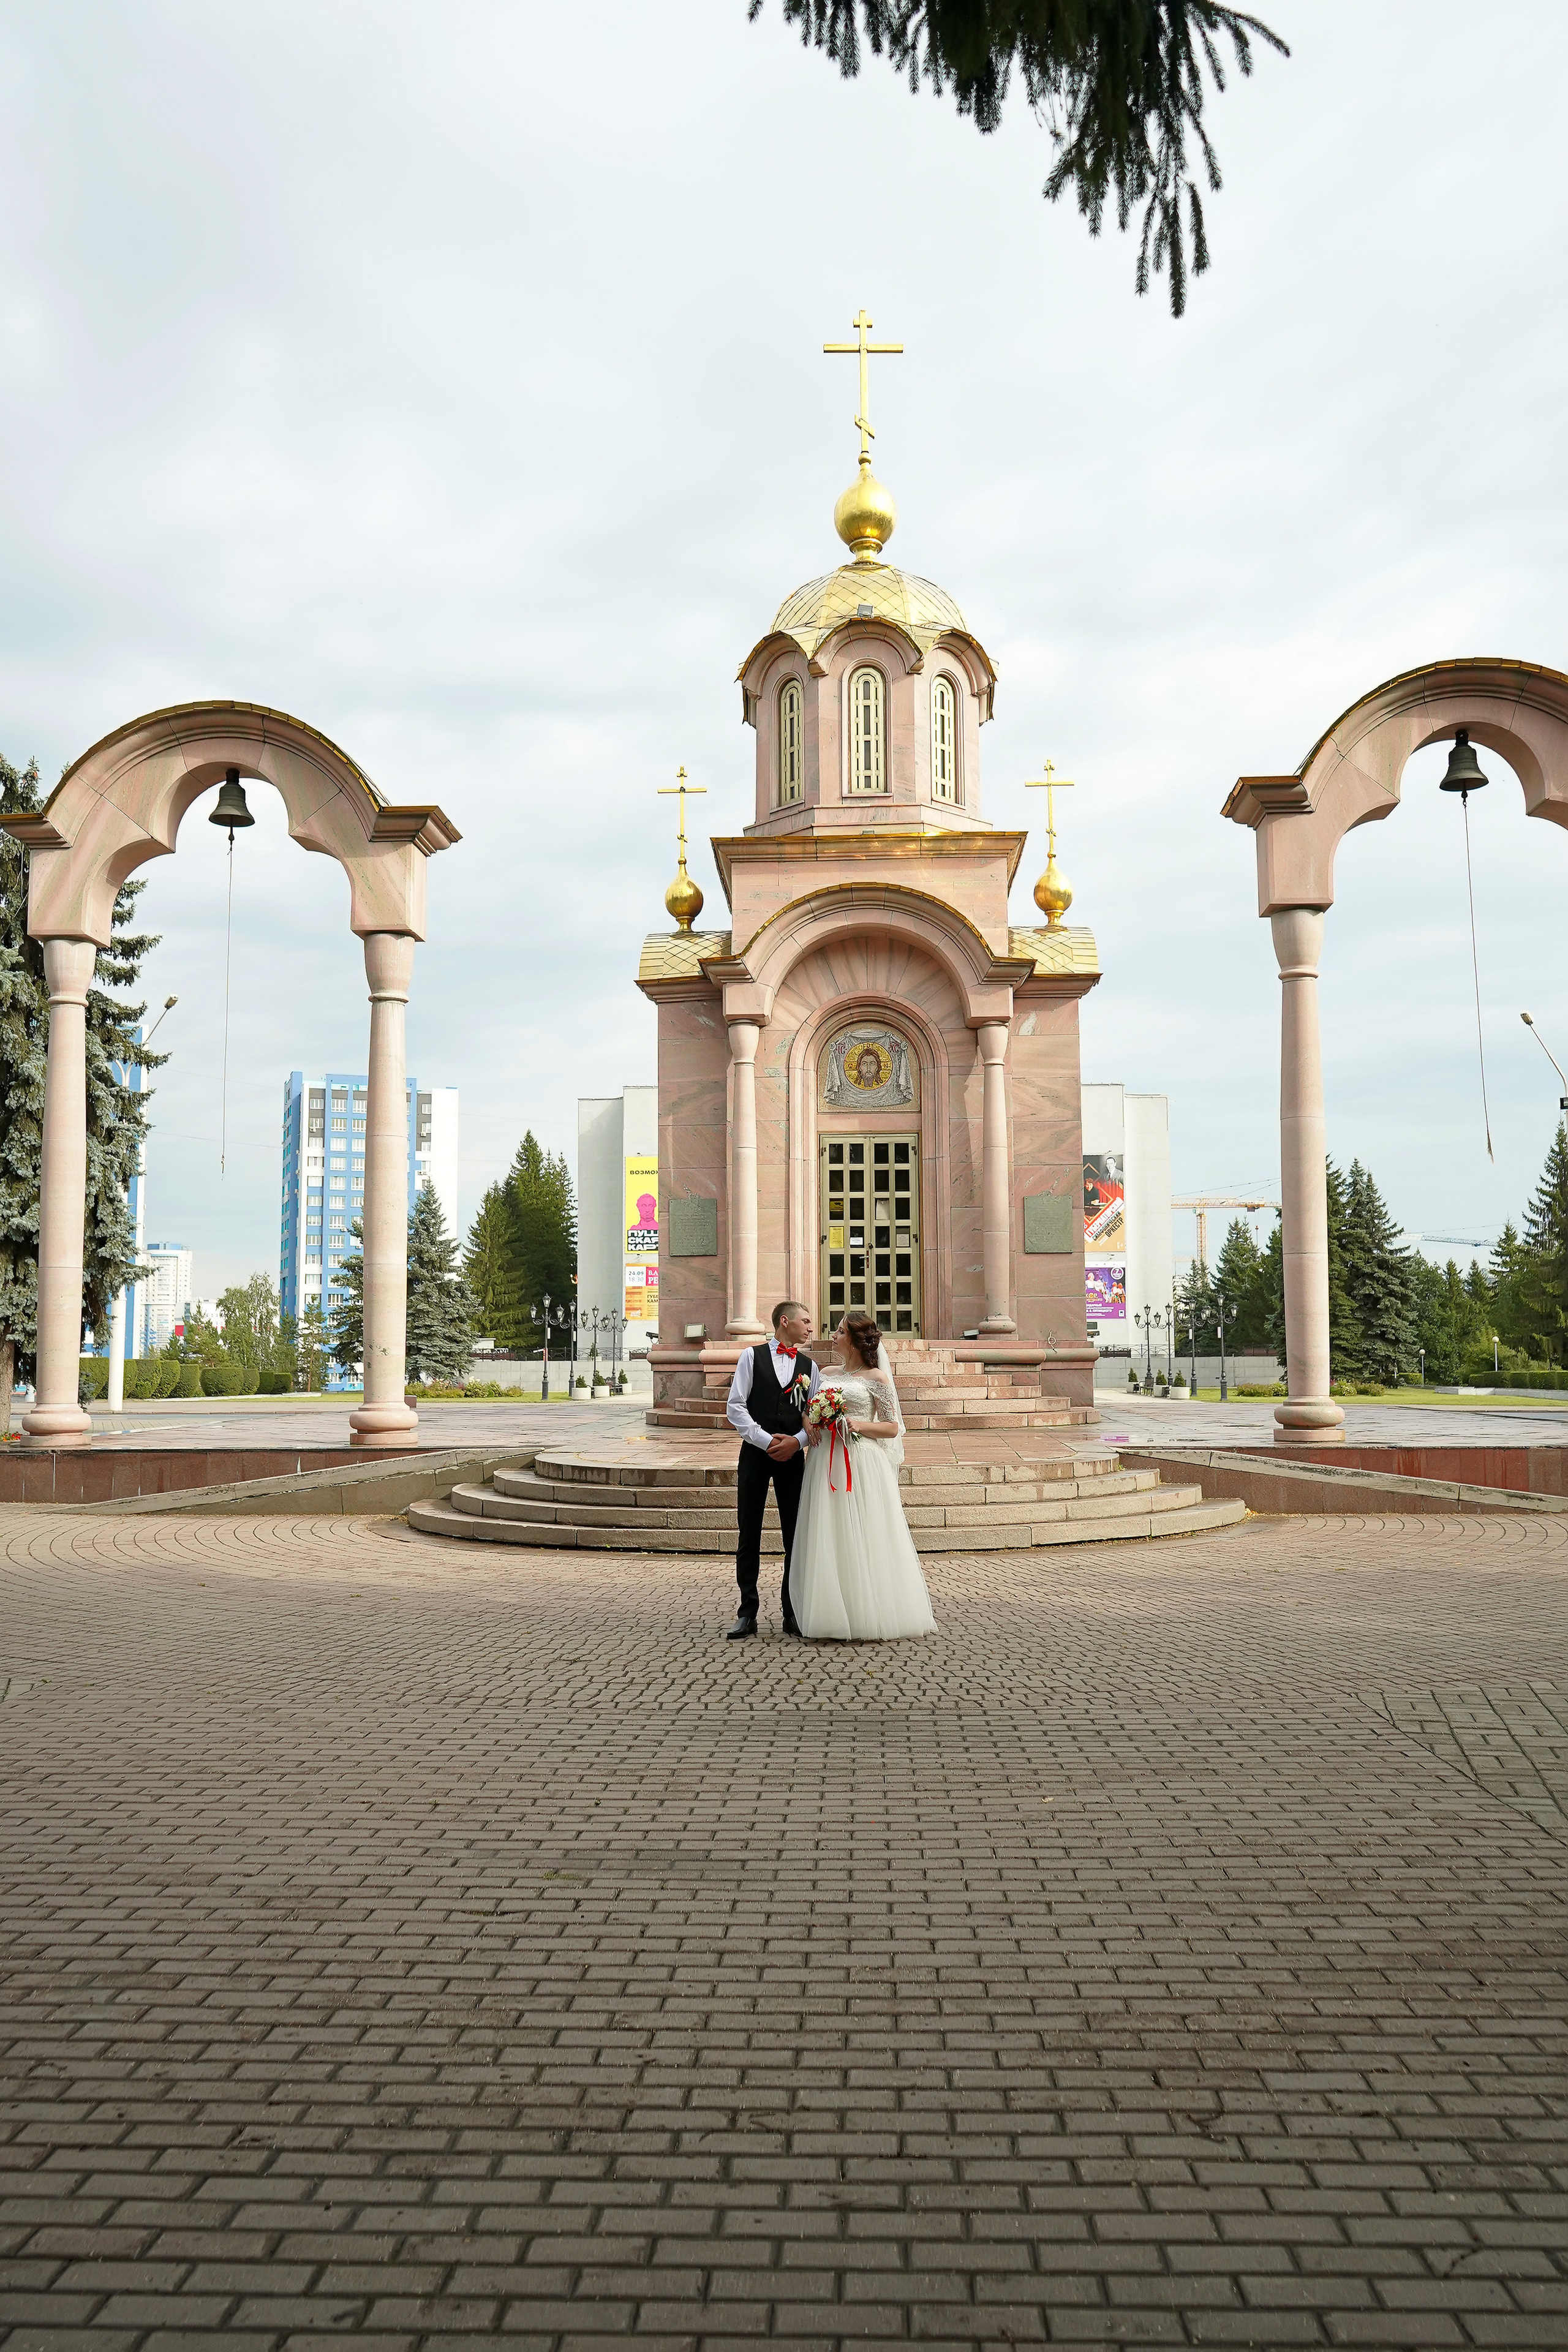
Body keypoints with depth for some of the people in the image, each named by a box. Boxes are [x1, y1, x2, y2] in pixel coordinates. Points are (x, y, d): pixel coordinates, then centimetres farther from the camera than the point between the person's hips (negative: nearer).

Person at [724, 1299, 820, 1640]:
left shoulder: (808, 1366, 11)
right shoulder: (753, 1356, 2)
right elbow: (735, 1407, -4)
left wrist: (798, 1441, -12)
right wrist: (766, 1440, -12)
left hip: (793, 1455, 2)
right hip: (755, 1453, -2)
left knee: (796, 1535, 2)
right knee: (748, 1534, 1)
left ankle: (793, 1613, 11)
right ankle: (747, 1613, 8)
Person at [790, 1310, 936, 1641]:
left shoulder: (876, 1378, -1)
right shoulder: (831, 1376, 16)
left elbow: (892, 1428, -2)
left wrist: (857, 1424, -15)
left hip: (861, 1464, -6)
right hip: (827, 1462, 6)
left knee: (861, 1539, -4)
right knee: (830, 1541, 3)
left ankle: (869, 1617, 4)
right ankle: (834, 1618, 8)